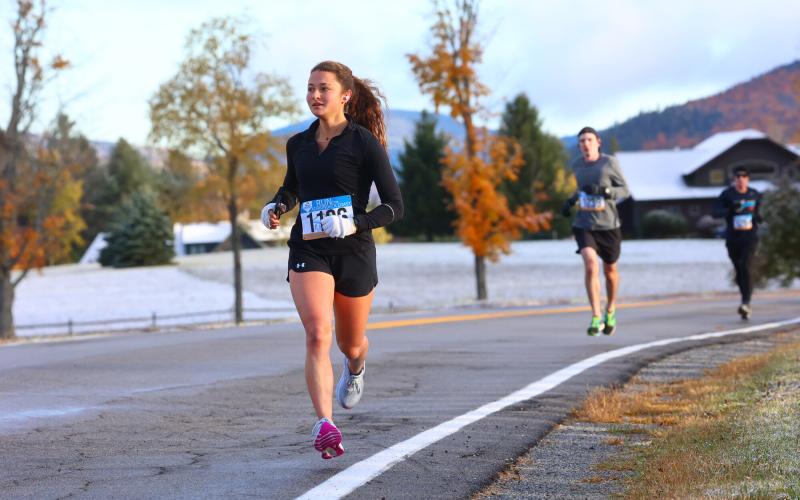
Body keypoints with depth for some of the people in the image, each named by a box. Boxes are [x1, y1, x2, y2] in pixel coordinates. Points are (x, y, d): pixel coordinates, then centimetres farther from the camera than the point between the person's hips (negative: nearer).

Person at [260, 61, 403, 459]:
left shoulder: (364, 143, -8)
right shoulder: (299, 144, 6)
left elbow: (394, 206, -9)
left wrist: (352, 226, -23)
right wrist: (275, 206, 4)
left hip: (353, 252, -2)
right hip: (308, 251, 2)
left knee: (350, 344, 16)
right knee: (317, 333, -22)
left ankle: (355, 369, 54)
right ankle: (325, 425, -28)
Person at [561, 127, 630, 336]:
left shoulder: (610, 163, -6)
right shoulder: (577, 165, 6)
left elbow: (624, 190, -3)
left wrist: (604, 191, -20)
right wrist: (572, 200, 8)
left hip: (608, 225, -1)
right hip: (584, 224, 1)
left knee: (610, 270, 14)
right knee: (590, 265, -21)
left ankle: (611, 310, 41)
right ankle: (596, 317, -18)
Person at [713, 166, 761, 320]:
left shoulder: (754, 194, 6)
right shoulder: (727, 194, -1)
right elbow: (716, 212, -8)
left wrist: (758, 217, -4)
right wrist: (730, 210, -26)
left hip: (749, 237, -1)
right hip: (732, 239, 1)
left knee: (745, 268, -18)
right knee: (739, 272, 8)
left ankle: (746, 302, -25)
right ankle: (746, 306, 22)